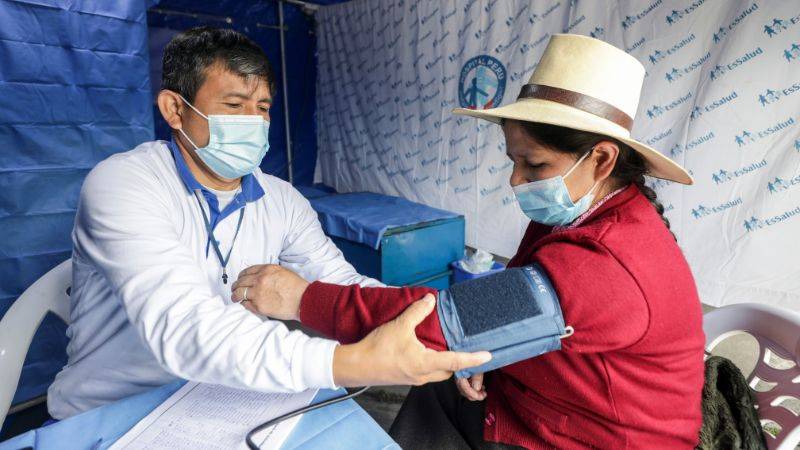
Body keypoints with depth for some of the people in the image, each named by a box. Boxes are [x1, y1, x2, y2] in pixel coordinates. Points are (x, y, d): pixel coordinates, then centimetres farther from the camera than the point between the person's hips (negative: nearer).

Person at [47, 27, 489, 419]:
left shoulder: (282, 201, -2)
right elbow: (180, 326, -33)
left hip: (222, 403, 4)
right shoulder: (123, 184, -20)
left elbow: (343, 284, -10)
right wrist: (352, 363, -43)